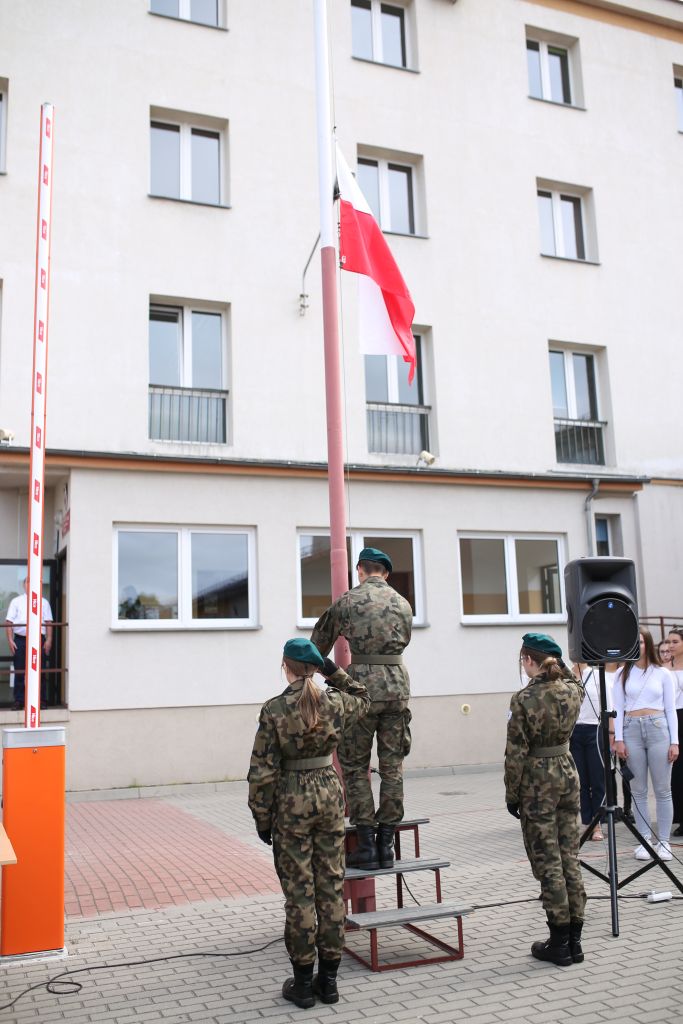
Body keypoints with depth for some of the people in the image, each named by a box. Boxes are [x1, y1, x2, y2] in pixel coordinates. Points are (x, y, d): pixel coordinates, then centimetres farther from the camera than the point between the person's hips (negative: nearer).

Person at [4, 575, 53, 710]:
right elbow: (8, 622, 5)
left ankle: (42, 700, 7)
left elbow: (48, 623, 6)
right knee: (19, 672, 2)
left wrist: (48, 640, -4)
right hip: (20, 640, 0)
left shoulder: (44, 602, 11)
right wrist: (10, 640, -5)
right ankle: (18, 701, 8)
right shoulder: (16, 601, 10)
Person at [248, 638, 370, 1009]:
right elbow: (363, 699, 22)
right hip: (329, 794, 3)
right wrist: (335, 672, 11)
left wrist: (262, 819, -1)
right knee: (331, 885, 10)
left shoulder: (274, 710, -12)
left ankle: (303, 982, 14)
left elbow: (263, 771, -11)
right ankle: (329, 978, 19)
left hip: (291, 802, -3)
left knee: (299, 891, 5)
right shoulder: (335, 702, -3)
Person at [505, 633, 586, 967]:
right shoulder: (574, 690, -1)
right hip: (568, 774, 6)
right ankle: (574, 939, 18)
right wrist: (558, 664, 16)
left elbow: (516, 753, -13)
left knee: (547, 863, 3)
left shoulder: (524, 699, -16)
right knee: (570, 858, 11)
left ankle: (559, 942, 10)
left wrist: (512, 795, -4)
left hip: (537, 782, -6)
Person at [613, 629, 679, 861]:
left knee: (663, 790, 2)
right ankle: (645, 840, 12)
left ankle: (663, 842, 9)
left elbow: (670, 709, 5)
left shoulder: (662, 674, 6)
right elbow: (618, 709, 6)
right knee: (638, 791, 4)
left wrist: (674, 741, -1)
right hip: (632, 731, 1)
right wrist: (619, 739, -2)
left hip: (658, 728, -1)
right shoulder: (623, 674, 8)